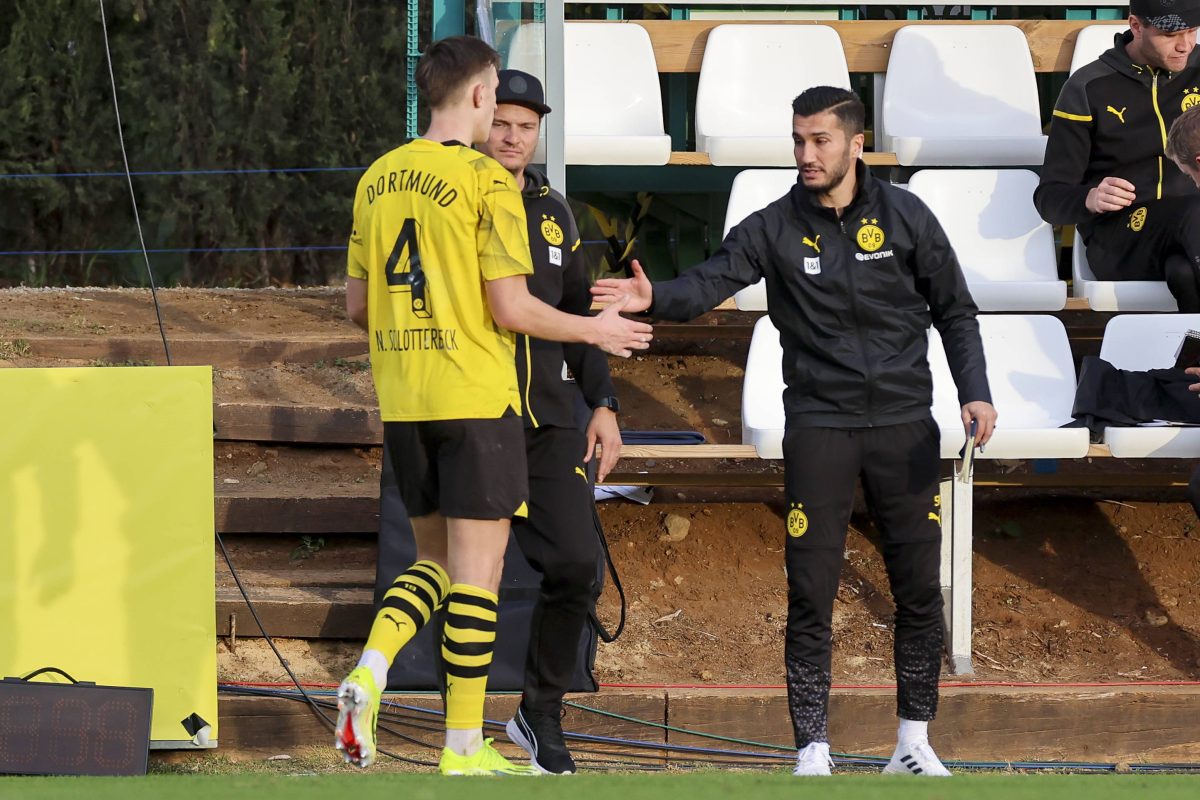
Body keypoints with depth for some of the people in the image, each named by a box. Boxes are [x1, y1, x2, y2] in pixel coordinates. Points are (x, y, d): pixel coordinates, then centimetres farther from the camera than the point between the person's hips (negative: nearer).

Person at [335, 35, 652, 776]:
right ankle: (465, 748, 3)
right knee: (477, 567, 1)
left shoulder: (379, 179, 9)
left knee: (437, 557, 17)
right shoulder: (487, 183, -11)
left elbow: (358, 304, 13)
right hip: (476, 397, -6)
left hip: (402, 401, 6)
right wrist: (596, 331, 1)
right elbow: (511, 308, -14)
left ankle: (371, 669, -7)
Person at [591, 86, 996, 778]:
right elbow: (713, 280, -17)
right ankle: (813, 751, 1)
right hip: (819, 426, -1)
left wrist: (976, 392, -3)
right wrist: (655, 298, -38)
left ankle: (915, 744, 16)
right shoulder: (776, 228, -2)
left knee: (919, 589, 5)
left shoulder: (905, 217, 1)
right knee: (811, 594, -4)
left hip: (904, 423, 1)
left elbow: (954, 310, 8)